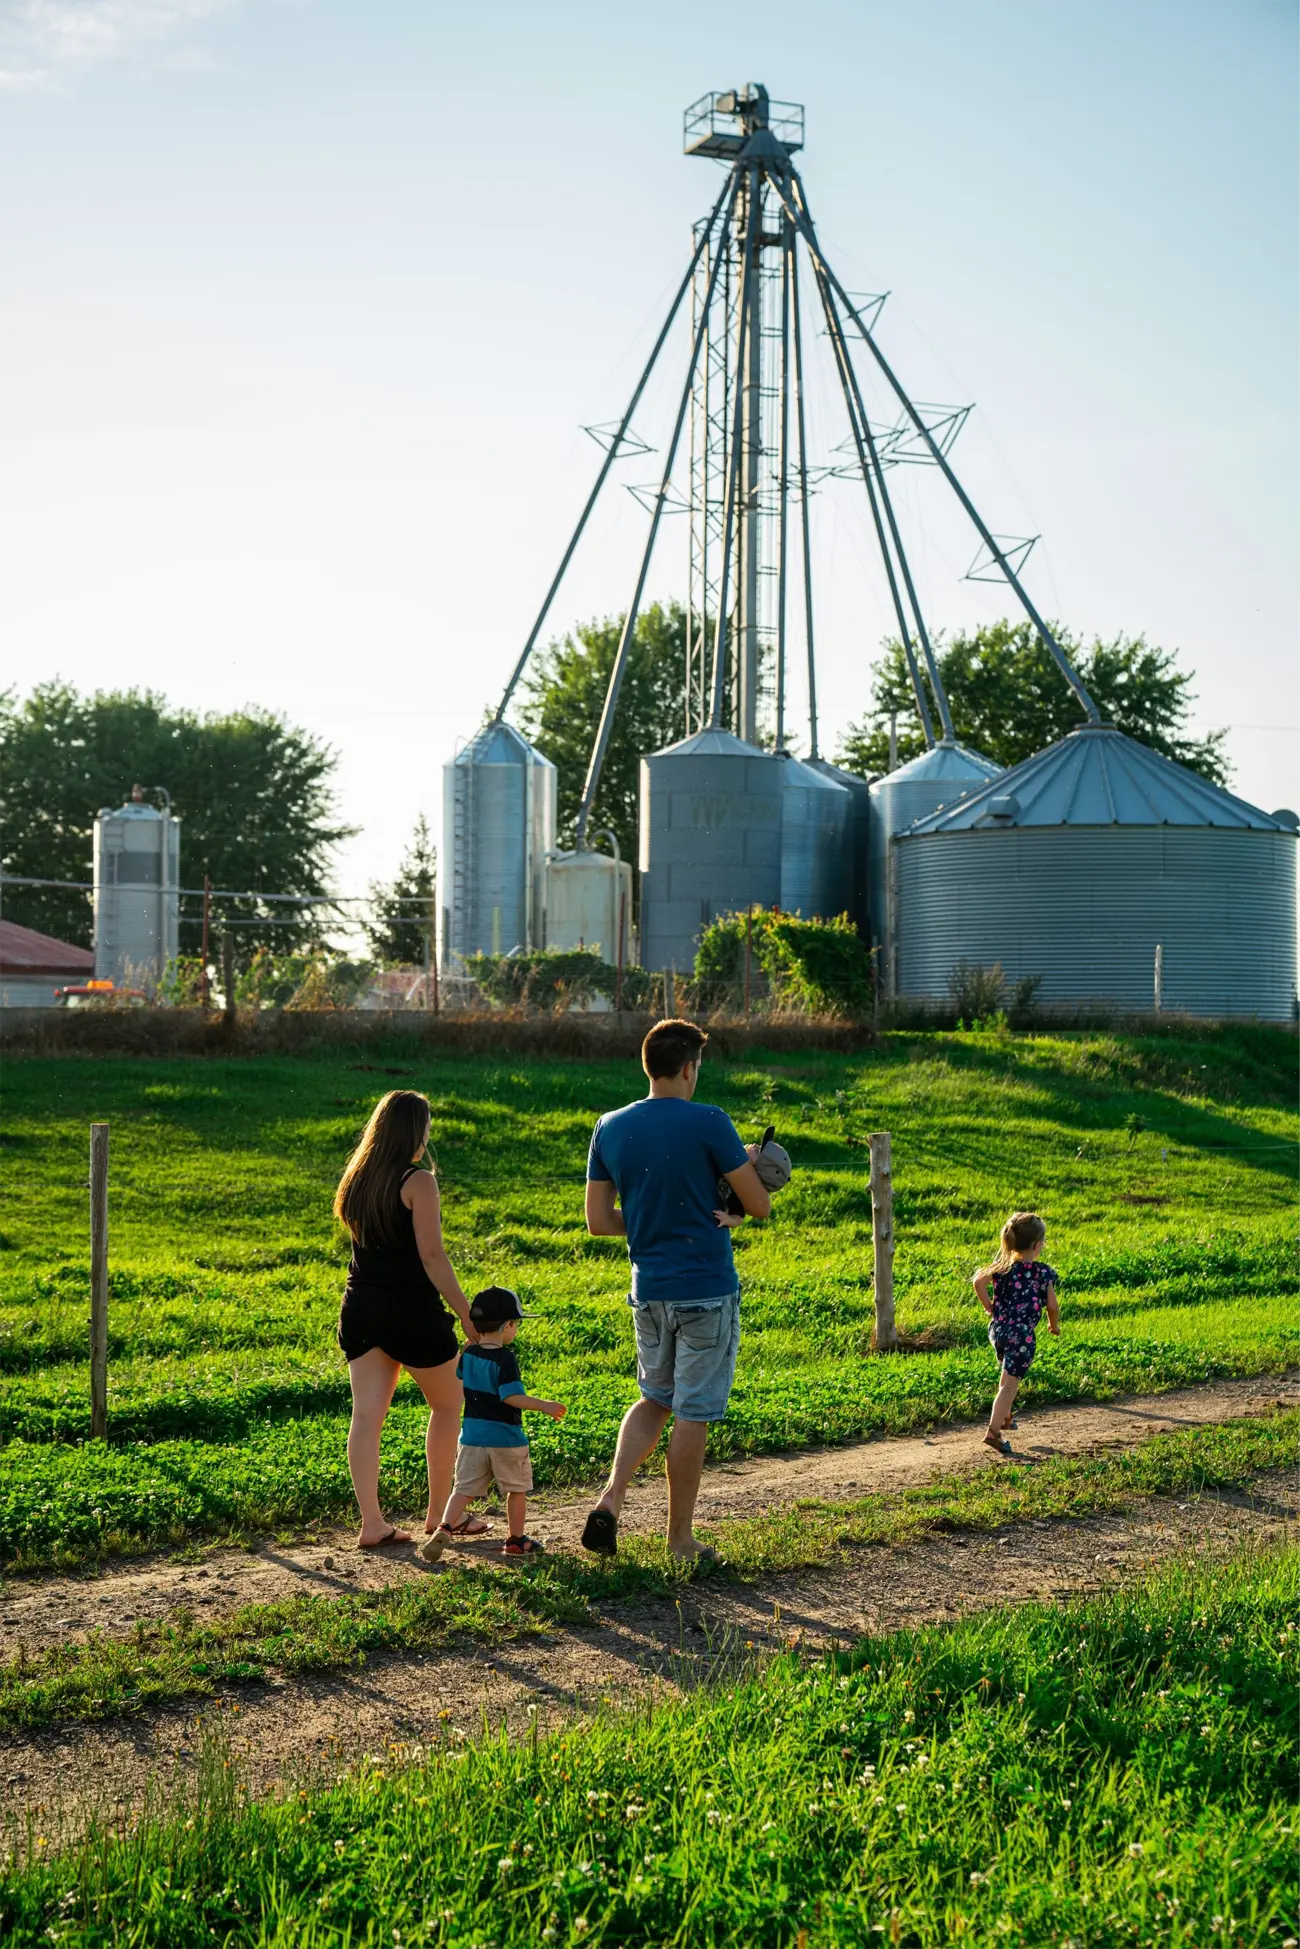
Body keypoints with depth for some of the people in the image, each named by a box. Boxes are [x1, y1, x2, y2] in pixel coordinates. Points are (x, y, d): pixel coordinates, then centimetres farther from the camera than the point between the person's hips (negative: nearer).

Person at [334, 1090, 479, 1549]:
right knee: (447, 1404, 13)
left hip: (360, 1307, 6)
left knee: (367, 1414, 4)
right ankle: (439, 1512, 20)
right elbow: (432, 1256, -15)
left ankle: (371, 1523, 2)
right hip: (411, 1308, -6)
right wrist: (466, 1313, -11)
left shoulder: (357, 1179, 8)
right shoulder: (418, 1181, -12)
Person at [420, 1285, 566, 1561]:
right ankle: (516, 1539, 20)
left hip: (472, 1437, 5)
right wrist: (544, 1406, -20)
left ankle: (445, 1528, -14)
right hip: (506, 1439, -5)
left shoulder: (467, 1355, 4)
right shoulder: (505, 1359, -17)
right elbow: (512, 1396, -24)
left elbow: (457, 1388, 17)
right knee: (517, 1489, 13)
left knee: (463, 1488, 6)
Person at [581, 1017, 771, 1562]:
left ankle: (611, 1496, 4)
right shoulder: (708, 1123, -13)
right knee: (692, 1414, 5)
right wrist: (750, 1164, 13)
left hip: (648, 1289, 5)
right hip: (706, 1291, -5)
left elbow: (598, 1221, 5)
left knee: (654, 1399, 21)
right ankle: (680, 1537, 14)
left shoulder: (609, 1128, 2)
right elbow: (760, 1206, -7)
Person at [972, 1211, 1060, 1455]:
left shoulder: (1003, 1263, 3)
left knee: (1009, 1376, 29)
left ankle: (1004, 1417, 41)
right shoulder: (1043, 1272, -10)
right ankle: (994, 1431, -13)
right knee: (1010, 1384, -5)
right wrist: (1054, 1325, 11)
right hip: (1022, 1334, -6)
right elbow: (1052, 1305, -8)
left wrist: (990, 1309, 5)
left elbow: (978, 1281, -5)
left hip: (997, 1329, 6)